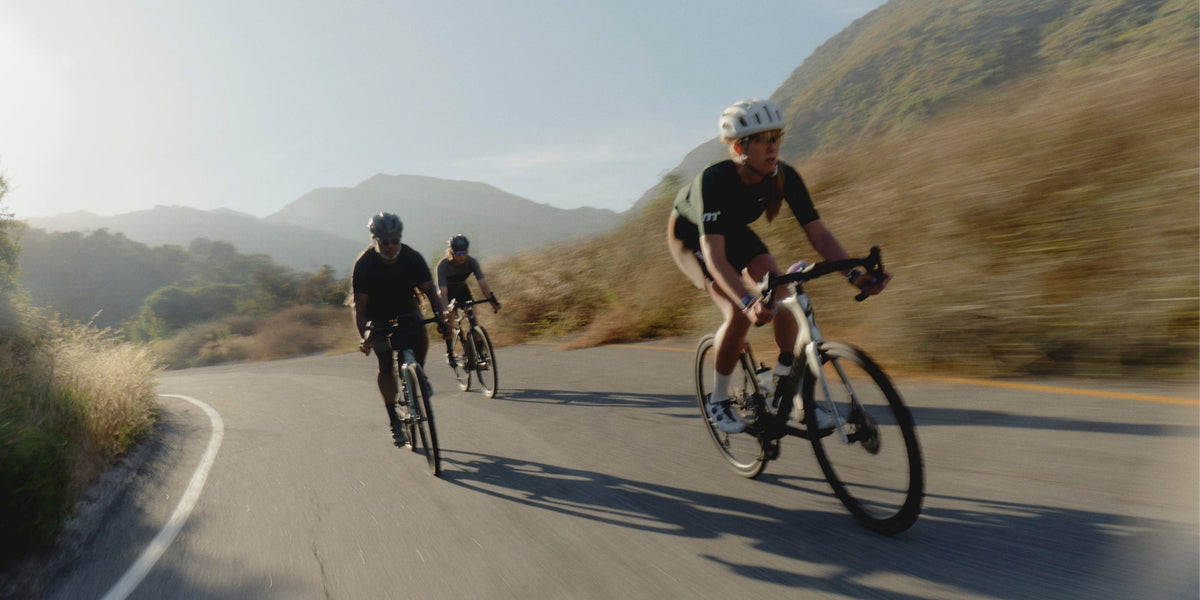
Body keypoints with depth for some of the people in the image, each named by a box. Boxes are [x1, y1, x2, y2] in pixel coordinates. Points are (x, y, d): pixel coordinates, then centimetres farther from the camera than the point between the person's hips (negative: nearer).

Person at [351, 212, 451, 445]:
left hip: (406, 310, 1)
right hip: (378, 317, -1)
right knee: (385, 365, -9)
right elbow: (359, 305, -26)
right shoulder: (364, 264, -23)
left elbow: (430, 290, -19)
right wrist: (364, 337, -39)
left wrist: (441, 319, -34)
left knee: (421, 334, -29)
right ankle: (394, 420, 1)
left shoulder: (412, 257, -18)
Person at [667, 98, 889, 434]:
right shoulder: (714, 180, -38)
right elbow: (714, 254, -47)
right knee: (739, 314, -23)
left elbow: (817, 232, -25)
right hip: (691, 236, -5)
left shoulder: (784, 177, -24)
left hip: (734, 231, 5)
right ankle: (718, 400, -2)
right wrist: (747, 301, -61)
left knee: (780, 292, -18)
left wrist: (853, 273, -40)